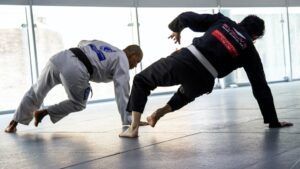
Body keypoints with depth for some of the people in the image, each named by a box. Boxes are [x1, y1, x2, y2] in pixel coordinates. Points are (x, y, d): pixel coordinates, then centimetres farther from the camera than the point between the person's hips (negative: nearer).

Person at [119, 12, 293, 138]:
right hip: (203, 81, 1)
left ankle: (134, 128, 6)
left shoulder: (222, 20, 17)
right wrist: (273, 121, 19)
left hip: (183, 60, -1)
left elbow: (187, 17, 13)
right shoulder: (250, 51, 14)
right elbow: (261, 88, 14)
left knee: (141, 80, 20)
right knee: (189, 90, 41)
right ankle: (162, 111, 21)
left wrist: (176, 28, 36)